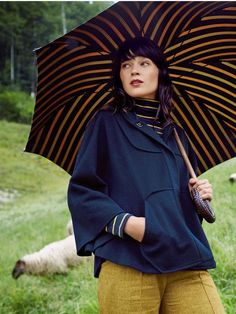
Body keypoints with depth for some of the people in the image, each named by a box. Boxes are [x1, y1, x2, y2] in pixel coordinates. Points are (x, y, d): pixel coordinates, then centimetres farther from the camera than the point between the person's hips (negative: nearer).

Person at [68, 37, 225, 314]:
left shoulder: (176, 135, 21)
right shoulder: (107, 123, 9)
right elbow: (81, 189, 0)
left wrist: (201, 196, 5)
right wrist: (124, 221, -15)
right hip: (128, 265, -3)